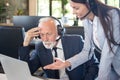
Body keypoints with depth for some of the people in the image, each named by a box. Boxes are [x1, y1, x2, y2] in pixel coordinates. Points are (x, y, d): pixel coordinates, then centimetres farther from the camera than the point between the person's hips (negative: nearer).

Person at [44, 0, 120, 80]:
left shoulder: (112, 15, -24)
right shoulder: (86, 21, -3)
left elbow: (108, 52, -23)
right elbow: (87, 51, -1)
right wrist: (67, 63, -14)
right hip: (112, 67, 5)